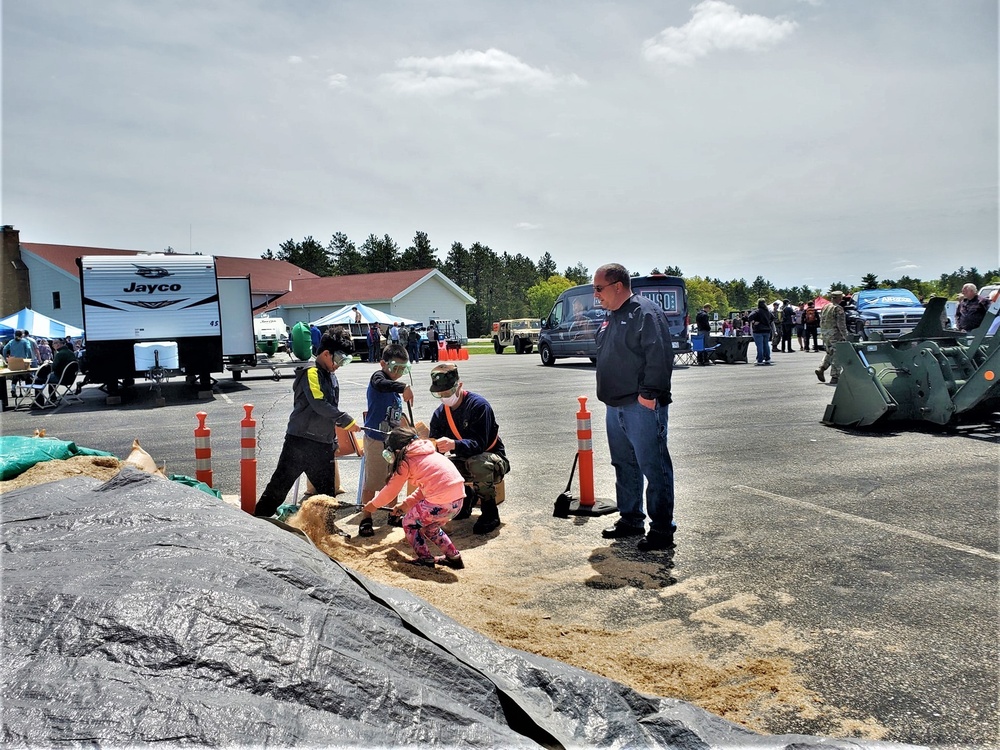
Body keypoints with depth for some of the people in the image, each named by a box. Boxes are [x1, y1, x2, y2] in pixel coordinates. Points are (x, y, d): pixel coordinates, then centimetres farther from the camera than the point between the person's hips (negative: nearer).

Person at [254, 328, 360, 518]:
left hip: (323, 445, 8)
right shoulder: (311, 372, -10)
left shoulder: (330, 376, 15)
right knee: (279, 486, -1)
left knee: (328, 493, 13)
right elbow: (319, 405, -22)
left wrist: (334, 443, 20)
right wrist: (347, 421, -15)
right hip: (301, 441, -8)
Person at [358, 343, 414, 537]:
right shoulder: (378, 376, -11)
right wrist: (404, 387, -48)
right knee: (371, 482, -1)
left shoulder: (396, 390, 12)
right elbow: (381, 384, -38)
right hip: (375, 439, -8)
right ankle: (366, 519, 9)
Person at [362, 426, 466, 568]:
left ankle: (426, 559, 21)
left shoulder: (406, 461, 0)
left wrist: (372, 504, 25)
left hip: (441, 502, -8)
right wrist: (406, 504, 29)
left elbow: (390, 491, 8)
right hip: (458, 498, 8)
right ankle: (454, 557, 31)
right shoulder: (428, 453, 23)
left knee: (409, 522, 15)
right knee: (429, 526, 29)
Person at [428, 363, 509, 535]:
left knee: (477, 464, -40)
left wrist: (454, 444, -50)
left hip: (493, 459, -6)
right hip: (464, 461, 6)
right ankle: (464, 497, 9)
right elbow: (435, 444, -5)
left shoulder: (479, 405, -22)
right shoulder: (440, 414, -2)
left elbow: (479, 444, -31)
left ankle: (490, 514, -17)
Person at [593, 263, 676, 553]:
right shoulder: (611, 317, 17)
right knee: (624, 466, 17)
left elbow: (660, 356, -20)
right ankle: (630, 520, 29)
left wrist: (649, 393, -22)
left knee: (654, 468, -3)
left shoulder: (646, 312, -12)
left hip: (641, 407, -10)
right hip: (615, 407, 10)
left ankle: (662, 529, 5)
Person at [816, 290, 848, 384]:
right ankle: (834, 377, 1)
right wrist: (845, 336, -12)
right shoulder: (838, 309, -13)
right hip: (835, 335, -7)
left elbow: (821, 322, 16)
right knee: (836, 355, -1)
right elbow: (841, 324, -17)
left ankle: (821, 369, 6)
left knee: (830, 353, 20)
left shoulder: (824, 308, 11)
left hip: (825, 335, 7)